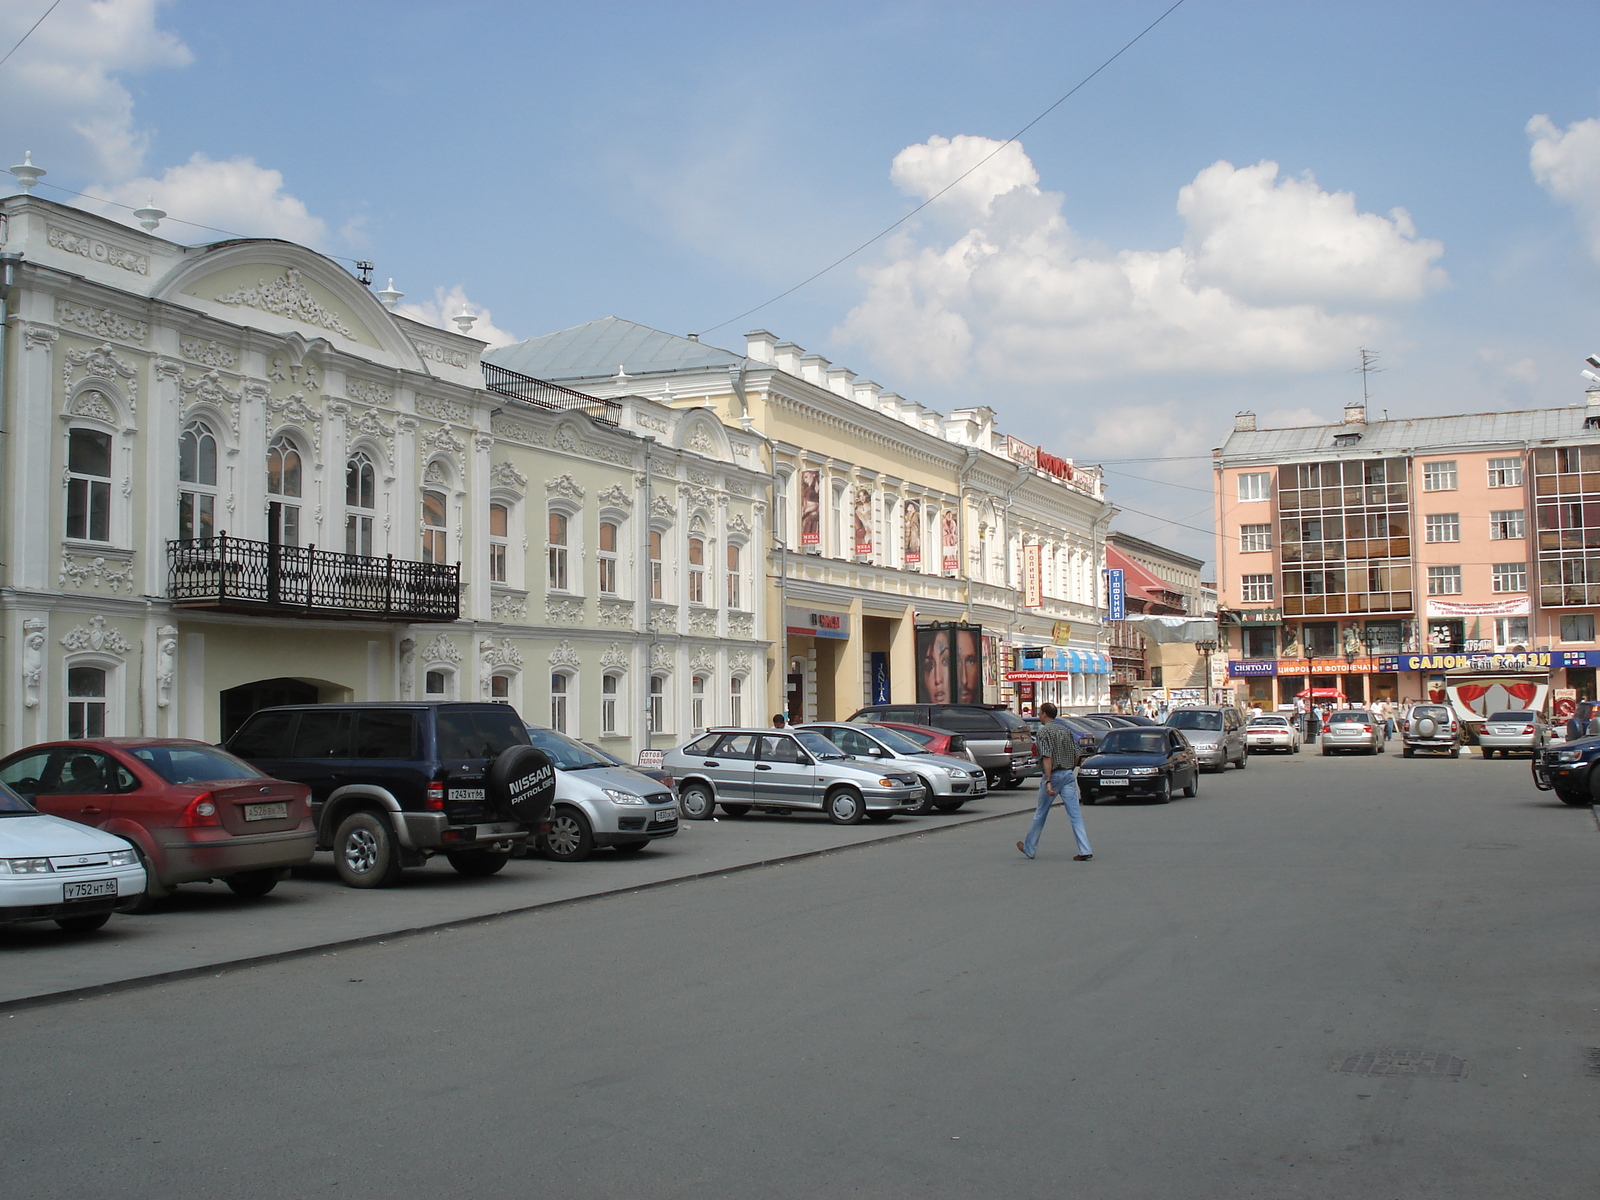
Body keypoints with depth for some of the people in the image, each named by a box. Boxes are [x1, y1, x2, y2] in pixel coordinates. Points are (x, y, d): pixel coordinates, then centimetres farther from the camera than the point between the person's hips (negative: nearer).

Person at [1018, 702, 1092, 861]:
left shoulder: (1043, 732, -8)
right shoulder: (1066, 730, 12)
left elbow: (1047, 758, -19)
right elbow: (1076, 757, 12)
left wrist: (1048, 781, -24)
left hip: (1053, 775, -5)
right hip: (1069, 775, 5)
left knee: (1040, 814, 9)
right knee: (1075, 814, -1)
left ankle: (1029, 848, 24)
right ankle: (1085, 850, -11)